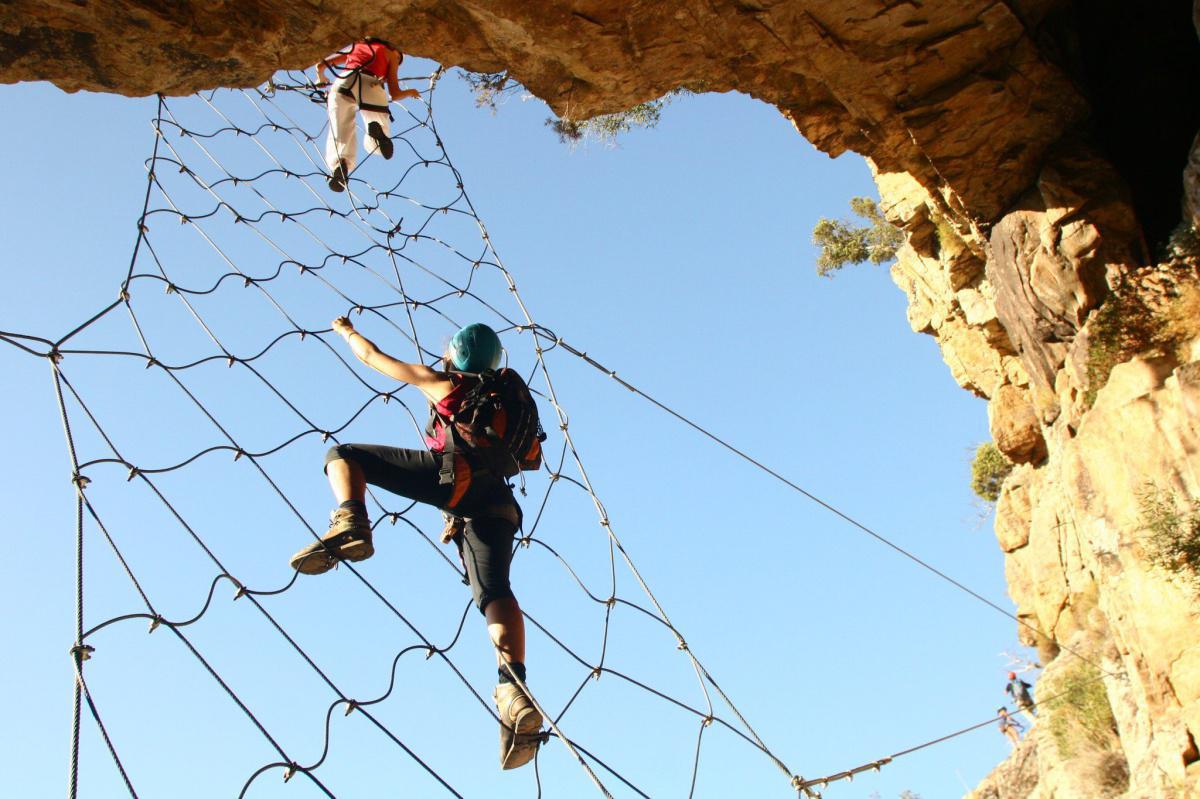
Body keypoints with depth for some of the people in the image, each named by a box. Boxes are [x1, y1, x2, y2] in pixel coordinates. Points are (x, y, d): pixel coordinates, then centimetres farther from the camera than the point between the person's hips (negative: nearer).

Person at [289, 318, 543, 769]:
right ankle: (514, 689, -35)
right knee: (494, 591, -10)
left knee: (343, 455, 7)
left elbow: (372, 356, 33)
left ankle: (350, 526, -25)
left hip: (452, 473, -5)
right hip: (495, 500, 5)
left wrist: (346, 330, 53)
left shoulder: (444, 385, 24)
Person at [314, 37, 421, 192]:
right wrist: (410, 92, 45)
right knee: (375, 145, 5)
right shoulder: (391, 54, 30)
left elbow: (320, 65, 37)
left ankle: (339, 165, -36)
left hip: (343, 83, 2)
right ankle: (377, 131, -32)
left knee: (340, 136, -3)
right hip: (371, 85, -2)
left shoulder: (355, 47, 38)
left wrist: (321, 79, 60)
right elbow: (394, 94, 23)